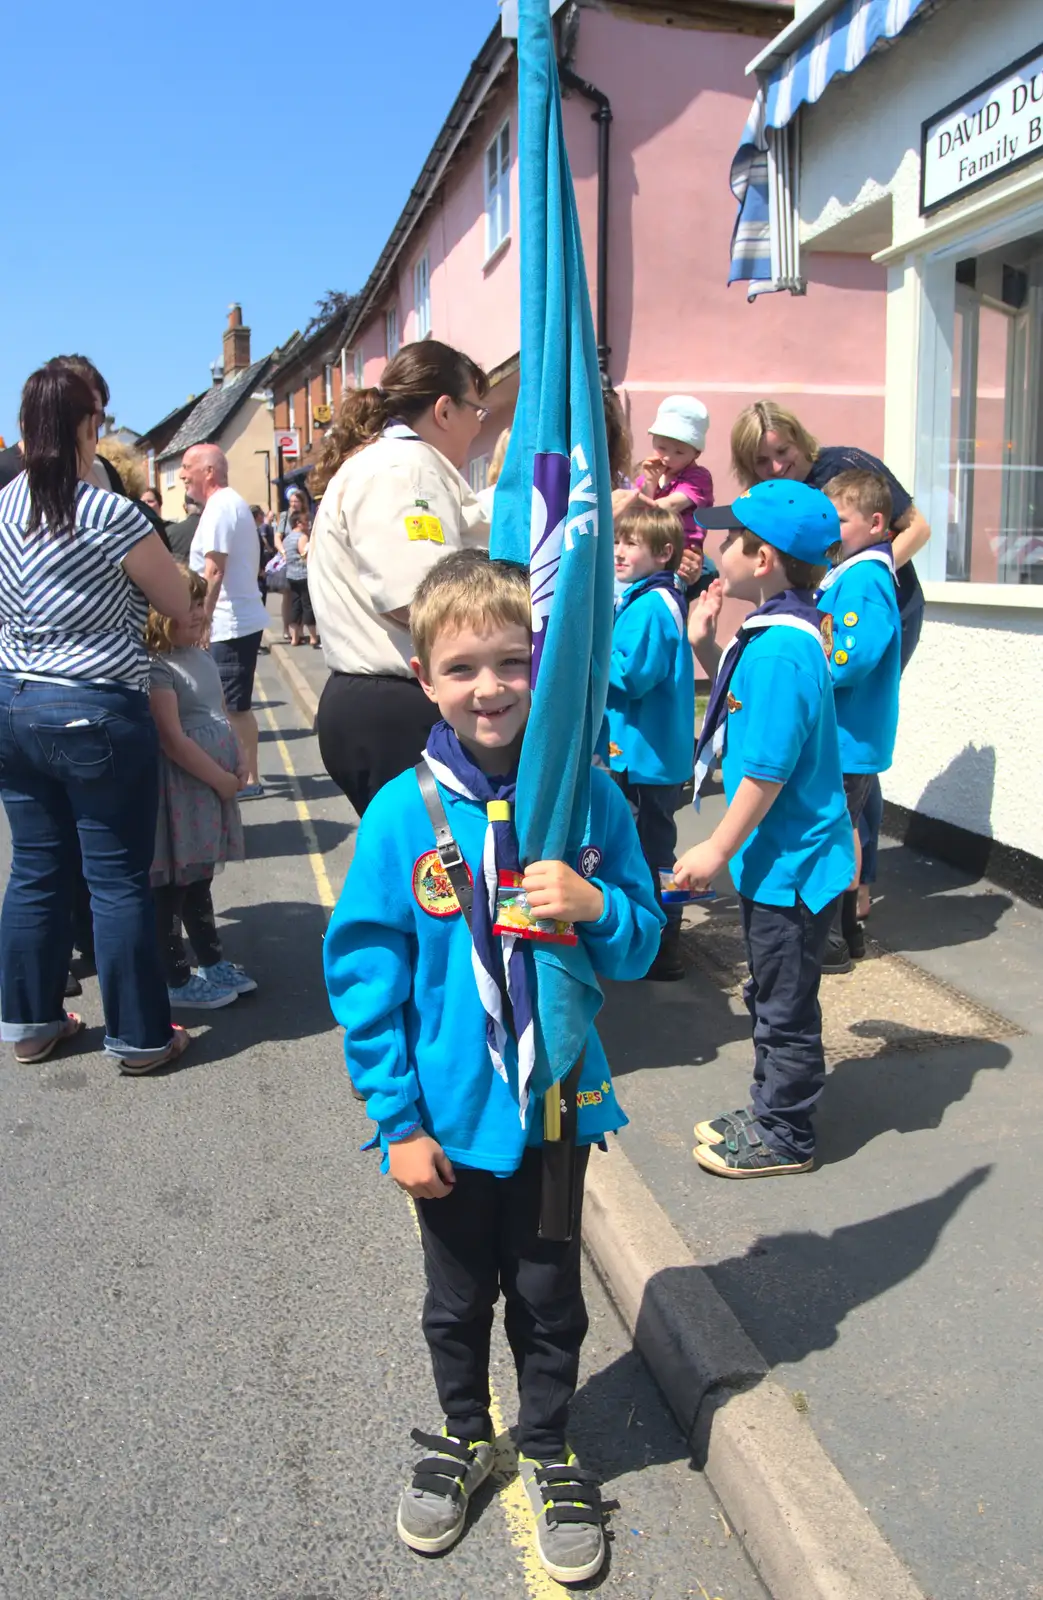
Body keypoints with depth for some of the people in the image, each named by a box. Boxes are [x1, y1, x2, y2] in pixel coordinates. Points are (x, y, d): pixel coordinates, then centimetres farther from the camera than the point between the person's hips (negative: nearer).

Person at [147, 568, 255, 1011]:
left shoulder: (203, 658, 10)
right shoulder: (157, 668, -17)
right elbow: (173, 741, -20)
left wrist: (239, 764, 3)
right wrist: (221, 780, -14)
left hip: (215, 784, 9)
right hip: (181, 788, -8)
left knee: (199, 879, 20)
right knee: (172, 887, 4)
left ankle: (214, 962, 31)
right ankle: (176, 981, 14)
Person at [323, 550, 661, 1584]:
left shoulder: (589, 798, -10)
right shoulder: (402, 815, -15)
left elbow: (640, 949, -2)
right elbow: (363, 975, -10)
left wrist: (596, 907, -24)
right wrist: (399, 1118, -9)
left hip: (556, 1103, 1)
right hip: (449, 1117, 0)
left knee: (549, 1294, 19)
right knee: (458, 1296, 22)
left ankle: (548, 1452, 44)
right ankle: (463, 1435, 49)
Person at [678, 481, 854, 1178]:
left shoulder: (779, 650, -24)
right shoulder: (777, 633, 7)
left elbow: (767, 769, -26)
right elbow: (751, 708, 18)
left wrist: (719, 850, -18)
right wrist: (707, 646, 12)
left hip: (792, 862, -10)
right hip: (779, 857, 10)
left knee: (786, 1006, 5)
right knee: (772, 996, 21)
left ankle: (786, 1138, 21)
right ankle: (769, 1112, 37)